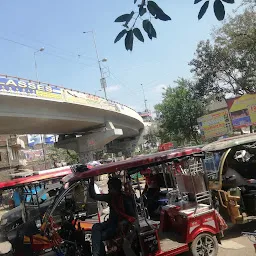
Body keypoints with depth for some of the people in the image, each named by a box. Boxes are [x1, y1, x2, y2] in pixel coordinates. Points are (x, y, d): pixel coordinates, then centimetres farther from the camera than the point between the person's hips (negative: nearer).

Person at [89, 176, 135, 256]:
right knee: (96, 227, -24)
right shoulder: (110, 197, 3)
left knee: (98, 237, -22)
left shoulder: (125, 199, -13)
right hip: (111, 222, 6)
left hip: (120, 226, -6)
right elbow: (93, 196, 4)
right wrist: (91, 182, -4)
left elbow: (132, 216, -15)